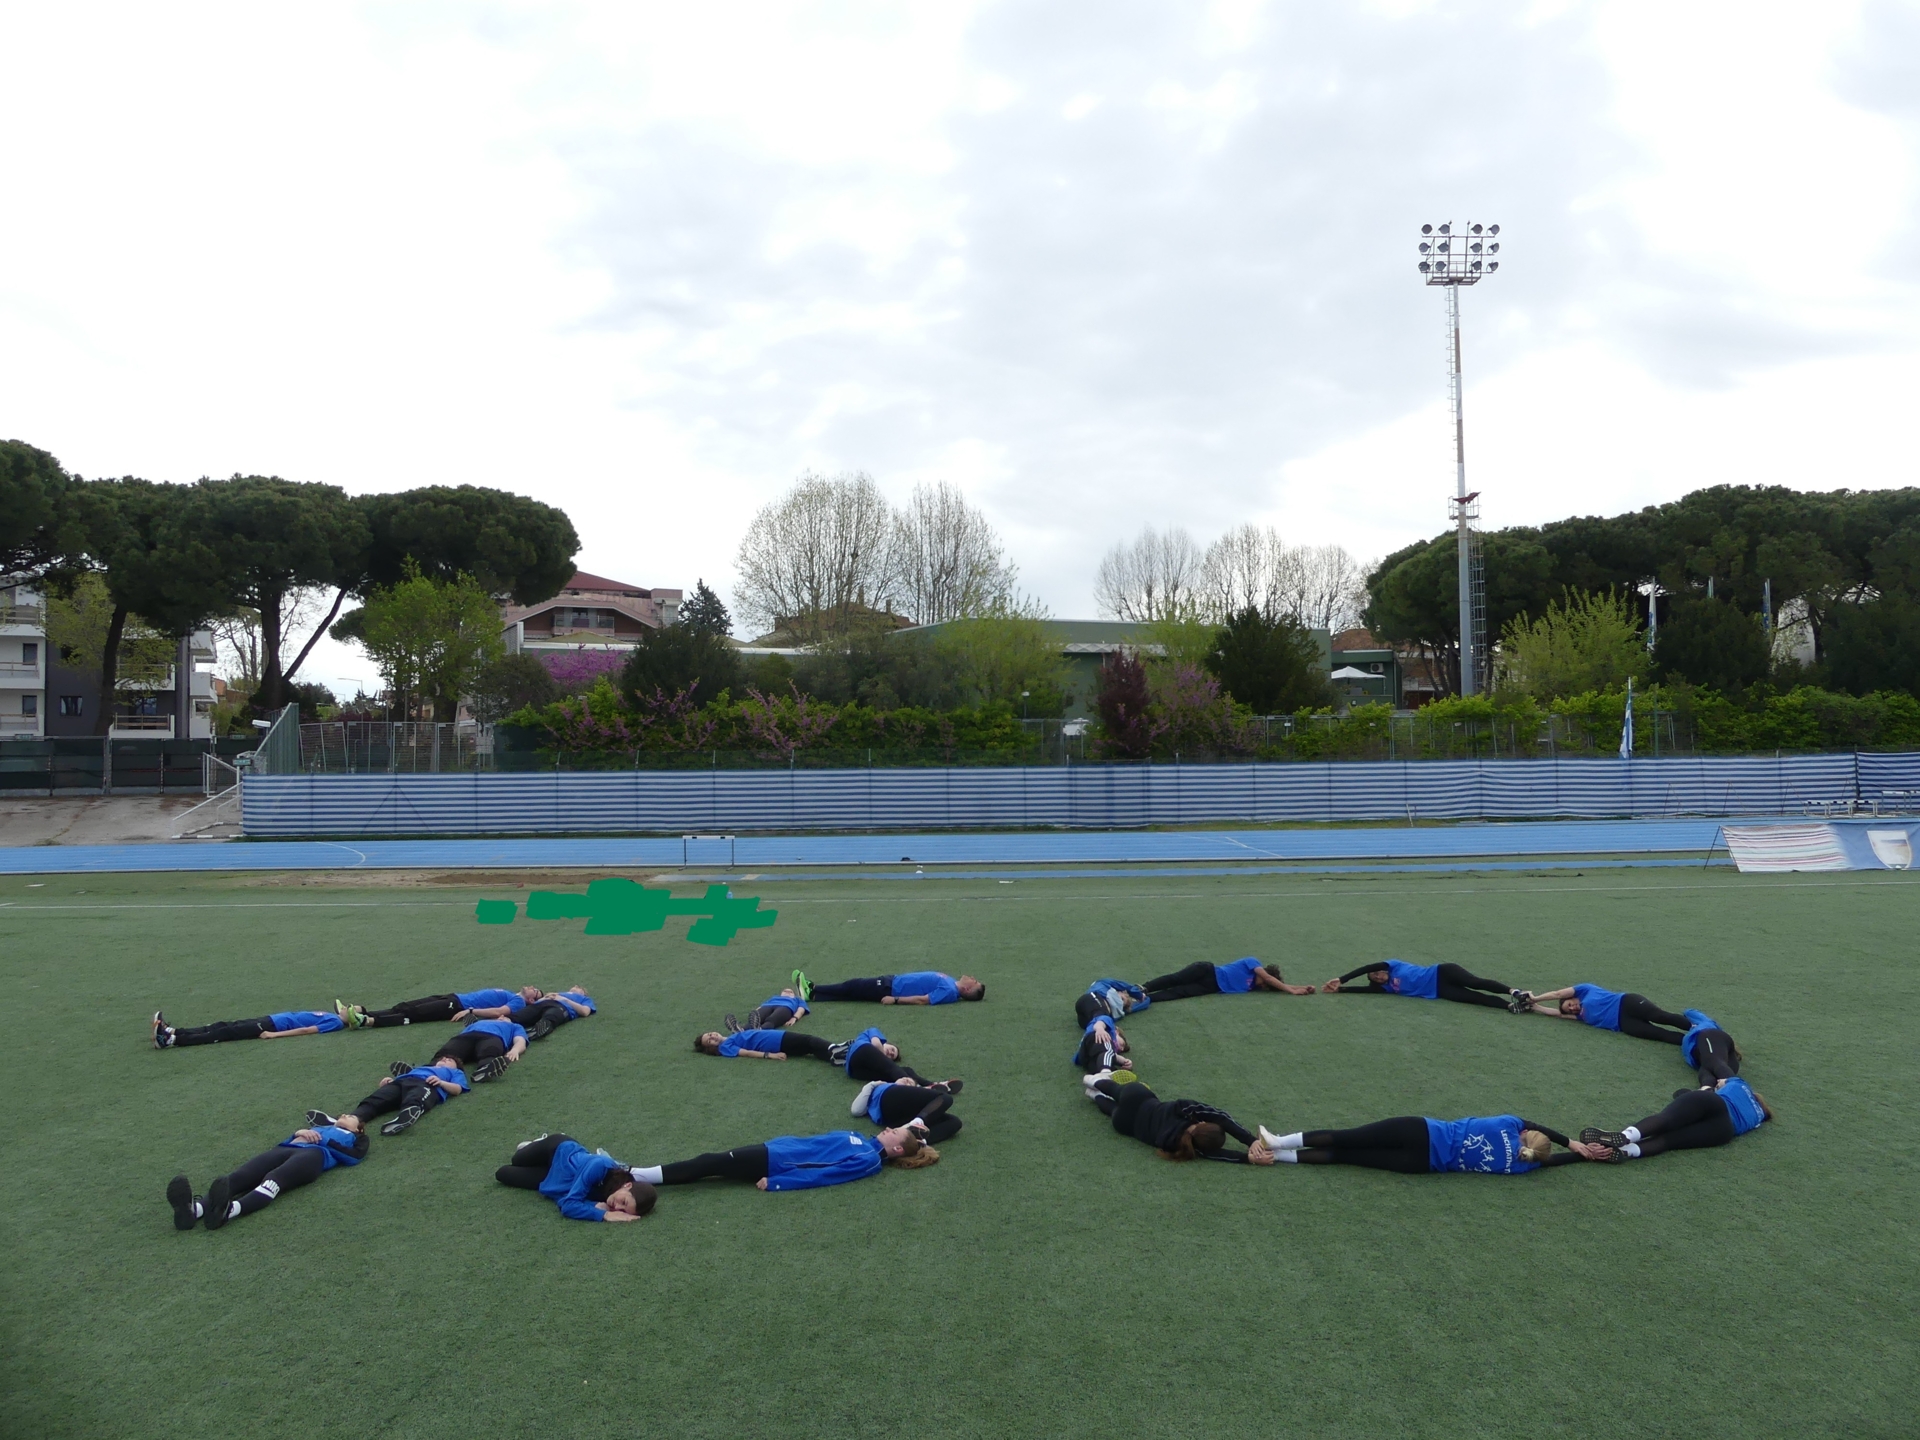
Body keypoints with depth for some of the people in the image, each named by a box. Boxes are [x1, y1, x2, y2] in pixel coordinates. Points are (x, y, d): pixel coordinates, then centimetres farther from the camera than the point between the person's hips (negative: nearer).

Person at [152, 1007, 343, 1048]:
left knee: (224, 1033, -14)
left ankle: (172, 1040, -20)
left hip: (272, 1026, -8)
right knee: (224, 1026, 1)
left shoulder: (335, 1023, -12)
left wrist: (274, 1035, -25)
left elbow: (305, 1030, -21)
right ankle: (172, 1031, -2)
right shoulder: (330, 1017, 16)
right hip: (270, 1020, 8)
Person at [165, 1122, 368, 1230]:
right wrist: (298, 1133, 9)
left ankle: (229, 1209, -70)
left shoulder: (355, 1138, 33)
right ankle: (194, 1209, -57)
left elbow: (355, 1156, 7)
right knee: (239, 1177, -28)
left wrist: (323, 1140, 6)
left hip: (314, 1154, -5)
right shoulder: (321, 1127, 46)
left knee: (274, 1178, -39)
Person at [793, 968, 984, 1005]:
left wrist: (894, 1000, -23)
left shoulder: (949, 991, -21)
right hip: (893, 981, 8)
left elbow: (922, 1000, -24)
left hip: (890, 989, -8)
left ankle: (810, 992, 6)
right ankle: (811, 993, 11)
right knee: (853, 989, 7)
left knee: (852, 988, -4)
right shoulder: (950, 982, 6)